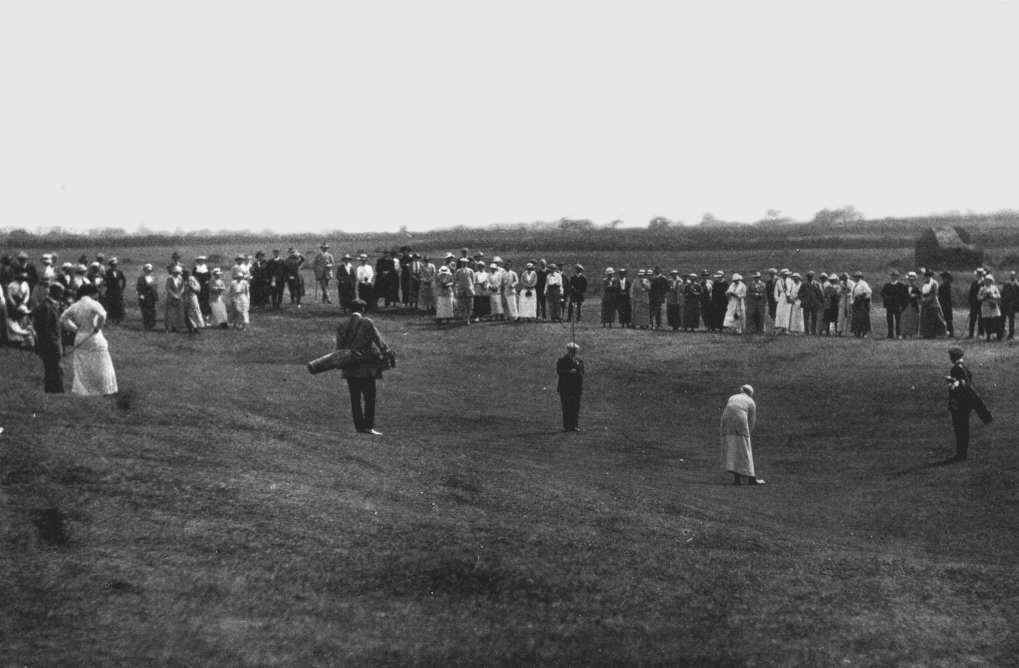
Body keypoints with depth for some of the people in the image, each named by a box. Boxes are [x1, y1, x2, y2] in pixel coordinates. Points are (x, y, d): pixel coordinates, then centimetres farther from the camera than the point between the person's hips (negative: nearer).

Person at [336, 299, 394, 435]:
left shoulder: (342, 327, 5)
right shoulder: (367, 323, -8)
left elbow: (339, 348, 7)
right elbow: (379, 341, -6)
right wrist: (388, 354, 6)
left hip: (349, 369, 5)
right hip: (366, 368, -5)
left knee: (355, 398, 10)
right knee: (369, 397, 2)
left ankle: (359, 426, 13)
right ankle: (368, 426, -2)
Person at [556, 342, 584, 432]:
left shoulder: (579, 361, 13)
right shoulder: (561, 360, 6)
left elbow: (582, 373, 5)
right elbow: (558, 371, -6)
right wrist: (569, 372, -16)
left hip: (576, 387, 2)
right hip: (564, 388, -2)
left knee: (575, 407, 0)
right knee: (566, 408, -3)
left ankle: (575, 425, 3)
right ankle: (566, 426, 0)